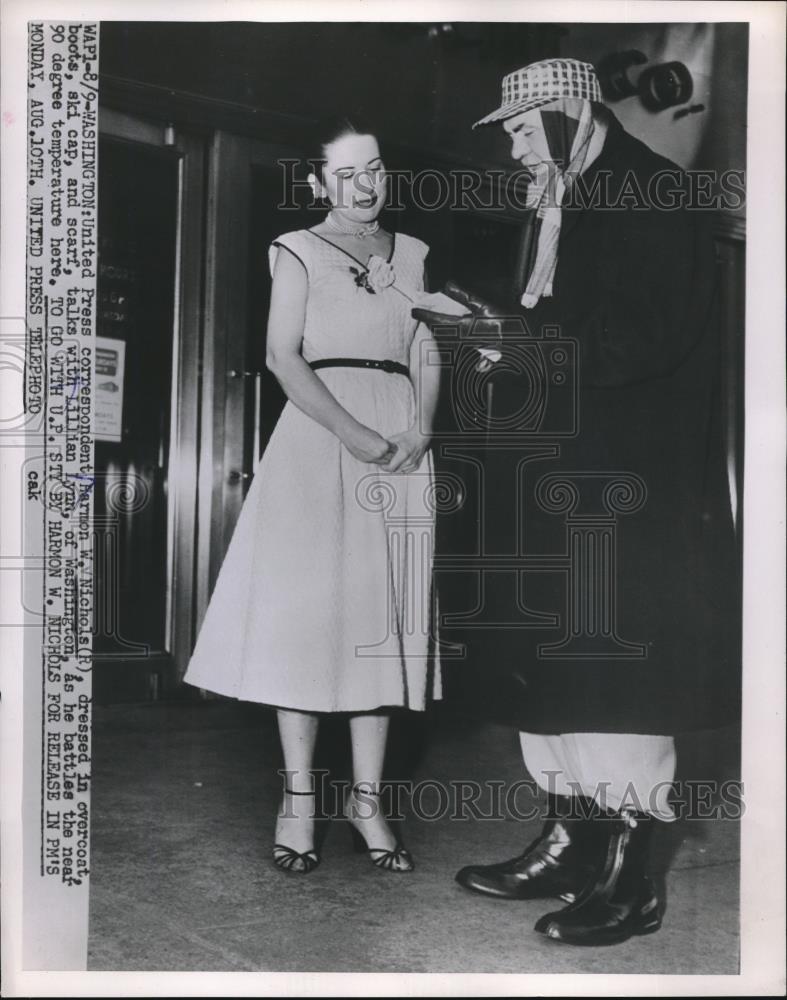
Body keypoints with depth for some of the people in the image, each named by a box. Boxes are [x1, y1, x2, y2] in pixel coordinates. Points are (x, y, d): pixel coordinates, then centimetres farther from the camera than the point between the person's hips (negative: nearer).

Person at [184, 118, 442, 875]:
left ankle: (367, 798, 8)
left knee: (383, 615, 2)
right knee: (305, 608, -5)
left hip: (400, 449, 4)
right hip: (319, 436, -3)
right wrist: (352, 432, -16)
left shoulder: (411, 254, 17)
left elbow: (428, 356, 11)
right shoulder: (299, 251, 7)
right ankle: (298, 798, 3)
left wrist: (421, 430, -8)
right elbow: (283, 355, -5)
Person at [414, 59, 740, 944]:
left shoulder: (651, 198, -6)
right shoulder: (550, 210, 19)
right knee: (547, 661, 9)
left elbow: (645, 337, -16)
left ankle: (626, 874, 7)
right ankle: (568, 843, 21)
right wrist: (498, 334, 1)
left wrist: (518, 333, -15)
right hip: (549, 479, 8)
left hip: (624, 482, -8)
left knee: (616, 664, -4)